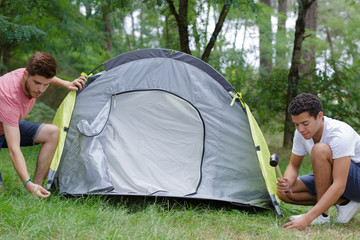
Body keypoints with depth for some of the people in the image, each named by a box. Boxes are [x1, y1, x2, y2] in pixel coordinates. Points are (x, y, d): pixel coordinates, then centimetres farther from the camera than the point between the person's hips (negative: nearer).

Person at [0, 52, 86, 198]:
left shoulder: (33, 76, -19)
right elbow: (14, 150, -46)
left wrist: (66, 84, -1)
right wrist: (28, 183, -56)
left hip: (14, 126, 7)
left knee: (52, 132, -19)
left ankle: (38, 184, -15)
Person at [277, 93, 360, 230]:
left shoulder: (340, 135, -32)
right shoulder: (301, 133, -9)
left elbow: (339, 186, -38)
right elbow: (293, 165, 4)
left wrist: (307, 218, -45)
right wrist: (287, 182, -22)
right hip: (330, 179, 8)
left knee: (320, 150, -34)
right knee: (283, 192, -10)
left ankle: (323, 215, -23)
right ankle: (344, 202, -5)